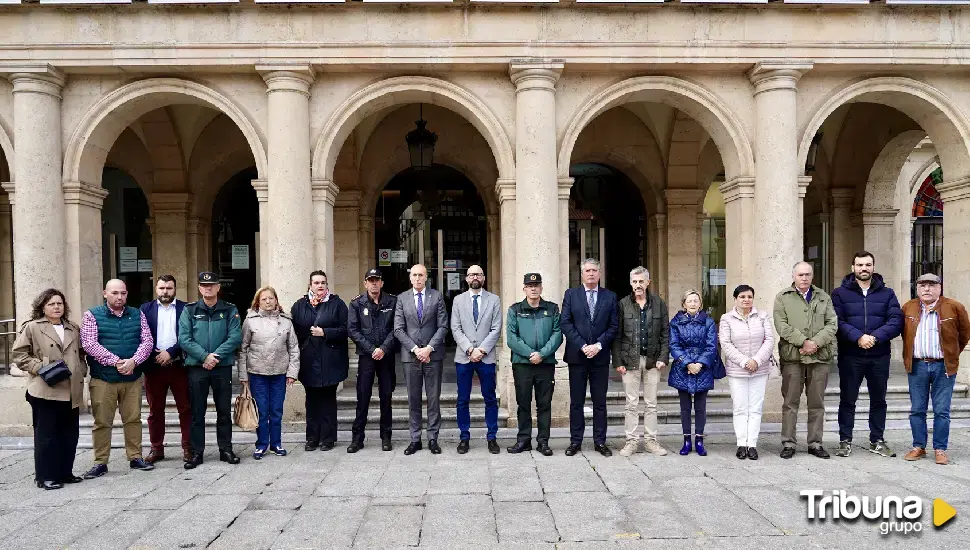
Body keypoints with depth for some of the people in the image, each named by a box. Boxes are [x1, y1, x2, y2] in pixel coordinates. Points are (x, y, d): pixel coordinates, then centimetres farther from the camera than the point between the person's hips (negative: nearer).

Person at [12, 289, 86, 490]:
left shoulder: (73, 329, 16)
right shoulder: (32, 328, 0)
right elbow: (18, 354, -2)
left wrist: (81, 372, 7)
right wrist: (40, 367, -11)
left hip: (71, 391, 5)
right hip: (45, 390, -5)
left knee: (70, 434, 9)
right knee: (46, 434, 0)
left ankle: (65, 472, 21)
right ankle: (45, 476, 9)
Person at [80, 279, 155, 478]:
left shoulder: (137, 315, 9)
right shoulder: (92, 315, 0)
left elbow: (147, 341, 3)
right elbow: (89, 344, -11)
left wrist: (133, 361, -14)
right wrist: (116, 362, -17)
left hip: (132, 377, 3)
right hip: (102, 378, -2)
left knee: (133, 419, 8)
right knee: (102, 422, 3)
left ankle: (135, 458, 18)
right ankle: (100, 463, 12)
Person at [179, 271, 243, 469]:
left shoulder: (230, 310, 4)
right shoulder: (189, 310, 4)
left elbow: (235, 337, -6)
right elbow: (184, 339, -5)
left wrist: (217, 356, -16)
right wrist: (205, 356, -15)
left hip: (223, 367, 0)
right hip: (196, 367, 0)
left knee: (224, 410, 7)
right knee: (197, 412, 6)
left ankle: (226, 449, 17)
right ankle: (196, 452, 14)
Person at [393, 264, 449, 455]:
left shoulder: (437, 296, 3)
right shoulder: (402, 298, 5)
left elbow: (443, 326, -1)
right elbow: (398, 329, 0)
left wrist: (429, 348, -12)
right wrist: (415, 349, -10)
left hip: (433, 355, -1)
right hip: (410, 355, 1)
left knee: (433, 399, 4)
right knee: (413, 400, 7)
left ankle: (433, 439, 12)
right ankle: (415, 439, 15)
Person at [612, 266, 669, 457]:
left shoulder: (659, 304, 6)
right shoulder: (623, 304, 1)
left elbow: (665, 333, 6)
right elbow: (617, 335, 0)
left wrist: (663, 357, -4)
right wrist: (617, 361, -6)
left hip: (652, 361, 1)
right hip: (630, 360, -1)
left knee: (651, 403, 8)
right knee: (631, 404, 3)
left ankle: (651, 440, 16)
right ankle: (631, 441, 11)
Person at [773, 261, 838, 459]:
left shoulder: (823, 297, 14)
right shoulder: (782, 298, 5)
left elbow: (832, 324, 5)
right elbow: (781, 326, -6)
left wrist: (816, 342, -11)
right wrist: (803, 342, -15)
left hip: (820, 357, 3)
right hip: (792, 356, -3)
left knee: (817, 403, 8)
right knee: (790, 402, 1)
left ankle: (815, 443, 17)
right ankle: (788, 443, 8)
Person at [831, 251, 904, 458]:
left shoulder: (887, 293, 8)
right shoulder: (840, 293, 2)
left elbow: (896, 321, -4)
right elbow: (837, 322, -9)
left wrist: (875, 337, -18)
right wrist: (858, 337, -22)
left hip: (879, 356, 2)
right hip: (850, 356, -2)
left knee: (878, 400, 11)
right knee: (847, 400, 4)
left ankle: (877, 441, 24)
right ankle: (845, 441, 13)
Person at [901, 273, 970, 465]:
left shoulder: (954, 307, -2)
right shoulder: (908, 308, 5)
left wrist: (952, 354, 13)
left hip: (943, 366, -2)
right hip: (917, 366, 2)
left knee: (941, 411, 2)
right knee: (917, 410, 7)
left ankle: (940, 449, 11)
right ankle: (918, 447, 16)